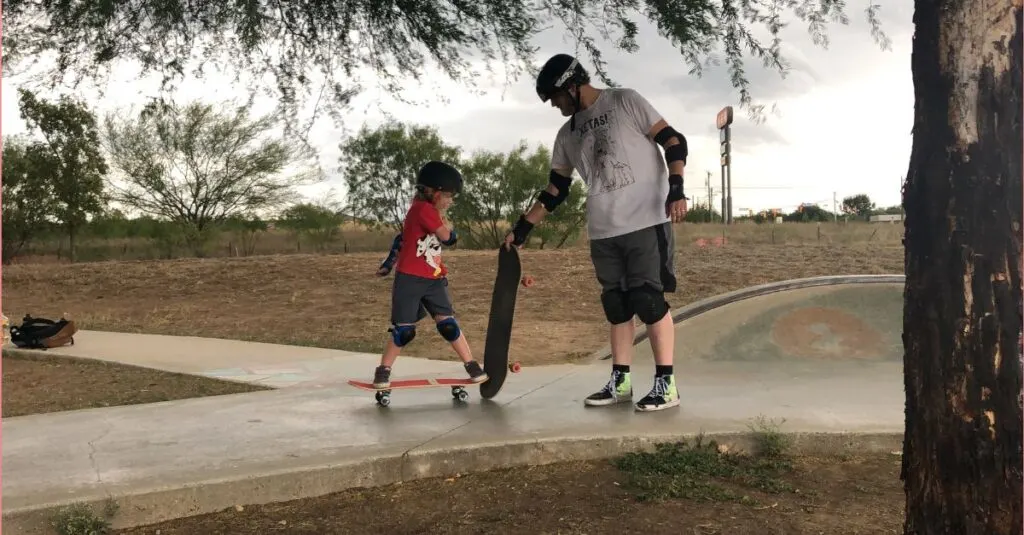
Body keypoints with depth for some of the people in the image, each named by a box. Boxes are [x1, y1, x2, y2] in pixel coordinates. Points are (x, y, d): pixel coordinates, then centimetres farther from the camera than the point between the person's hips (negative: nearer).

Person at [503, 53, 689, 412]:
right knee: (616, 305, 8)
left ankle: (666, 384, -1)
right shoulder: (567, 135, 15)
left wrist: (676, 189, -17)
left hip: (647, 221, -6)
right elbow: (555, 191, 19)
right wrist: (522, 228, 15)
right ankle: (620, 382, 16)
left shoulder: (625, 101, -1)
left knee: (649, 299, -8)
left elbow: (673, 141, -4)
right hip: (603, 233, 6)